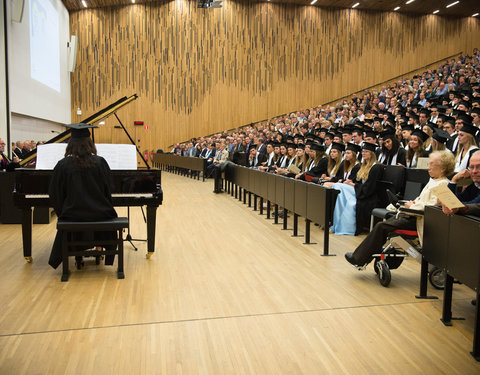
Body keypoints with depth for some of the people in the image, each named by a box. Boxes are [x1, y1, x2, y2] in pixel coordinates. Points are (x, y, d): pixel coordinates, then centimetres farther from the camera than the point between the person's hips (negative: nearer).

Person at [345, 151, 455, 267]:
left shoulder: (442, 184, -14)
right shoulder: (433, 181, 17)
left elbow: (431, 206, -22)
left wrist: (412, 207, -10)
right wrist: (414, 202, 7)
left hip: (419, 219, -10)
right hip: (413, 214, 10)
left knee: (382, 227, -13)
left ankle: (359, 259, -4)